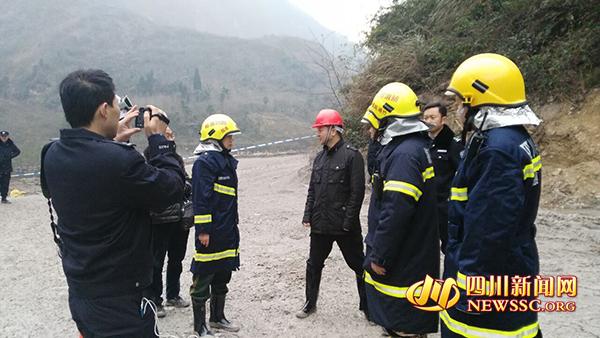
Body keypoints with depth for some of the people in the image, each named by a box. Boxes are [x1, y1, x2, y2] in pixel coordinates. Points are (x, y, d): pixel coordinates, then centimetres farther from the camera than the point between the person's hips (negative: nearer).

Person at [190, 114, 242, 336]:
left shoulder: (226, 160, 15)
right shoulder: (205, 161, -13)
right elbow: (200, 198, -19)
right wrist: (202, 230, -21)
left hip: (228, 232, 9)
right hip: (211, 233, -9)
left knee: (223, 275, 18)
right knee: (203, 278, 3)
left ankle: (217, 317, 33)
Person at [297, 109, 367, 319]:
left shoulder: (351, 155, -11)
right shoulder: (320, 157, 11)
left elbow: (357, 192, -15)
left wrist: (348, 222, -17)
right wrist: (308, 216, 6)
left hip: (344, 226, -7)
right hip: (320, 224, 7)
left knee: (359, 265, 7)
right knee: (313, 265, 16)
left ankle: (367, 306, 23)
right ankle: (310, 303, 32)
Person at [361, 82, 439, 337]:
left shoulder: (404, 154, -22)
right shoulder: (418, 147, 11)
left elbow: (396, 212, -28)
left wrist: (379, 256, -20)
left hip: (403, 264, -10)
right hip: (413, 257, 10)